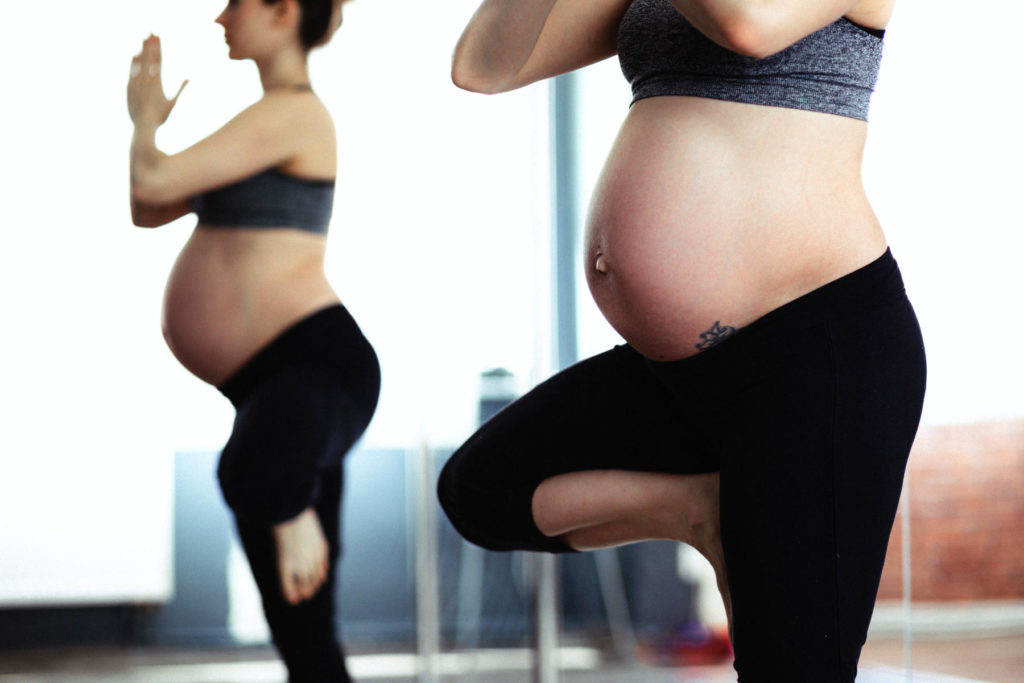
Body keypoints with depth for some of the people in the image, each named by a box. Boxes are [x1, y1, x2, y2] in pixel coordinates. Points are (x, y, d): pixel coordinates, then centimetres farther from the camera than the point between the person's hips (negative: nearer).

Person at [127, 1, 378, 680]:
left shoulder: (292, 112, -9)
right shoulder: (273, 122, 23)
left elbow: (153, 179, -13)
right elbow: (148, 210, 27)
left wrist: (146, 115, 6)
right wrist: (153, 112, 20)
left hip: (319, 360, -10)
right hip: (266, 382, 11)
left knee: (252, 473, -46)